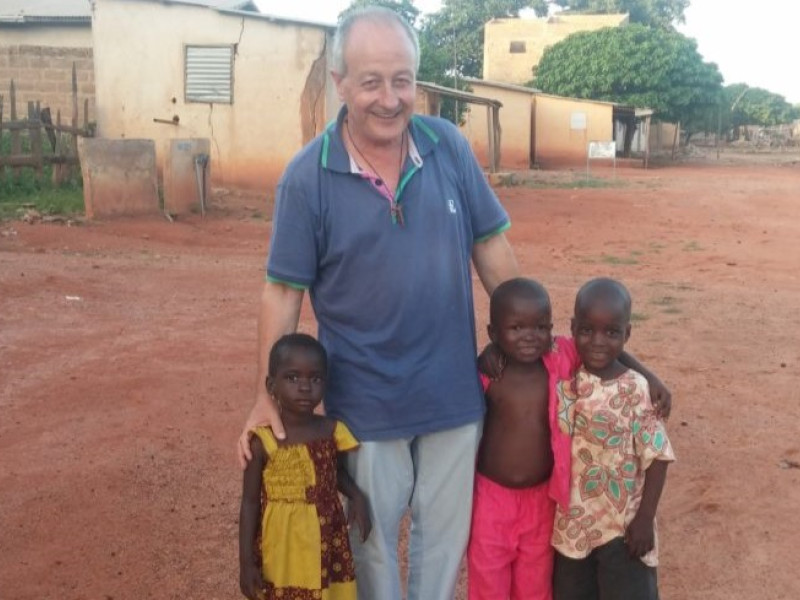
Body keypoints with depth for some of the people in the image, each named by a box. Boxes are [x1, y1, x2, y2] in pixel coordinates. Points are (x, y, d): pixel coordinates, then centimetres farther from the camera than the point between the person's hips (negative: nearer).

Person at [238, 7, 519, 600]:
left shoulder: (450, 146, -6)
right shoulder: (307, 176, -12)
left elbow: (491, 246, 2)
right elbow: (284, 291, -7)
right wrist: (267, 397, -8)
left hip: (453, 390, 2)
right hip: (365, 401, -2)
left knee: (446, 533, 20)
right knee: (372, 540, 18)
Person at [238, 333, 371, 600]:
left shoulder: (332, 431, -4)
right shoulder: (264, 441, -14)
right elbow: (250, 502, -8)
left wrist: (357, 496, -6)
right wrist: (246, 561, -9)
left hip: (326, 547, 3)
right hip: (281, 552, -3)